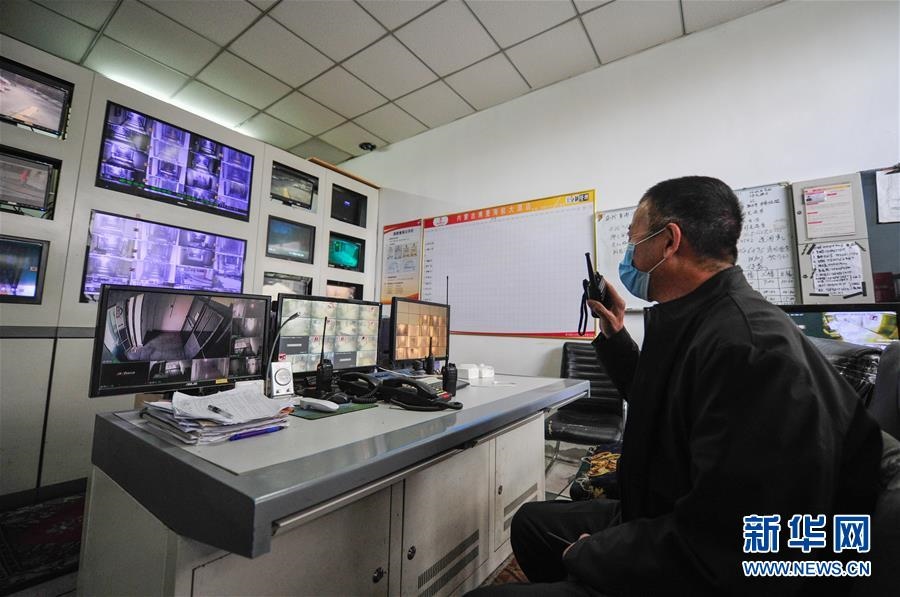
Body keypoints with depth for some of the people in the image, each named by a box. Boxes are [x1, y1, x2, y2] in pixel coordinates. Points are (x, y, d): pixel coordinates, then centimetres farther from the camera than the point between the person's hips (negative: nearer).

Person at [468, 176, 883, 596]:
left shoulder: (749, 349, -30)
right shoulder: (693, 323, 2)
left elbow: (720, 554, -31)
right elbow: (659, 411, 19)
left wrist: (589, 554, -17)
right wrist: (614, 337, 10)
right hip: (657, 518, 9)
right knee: (532, 522, 21)